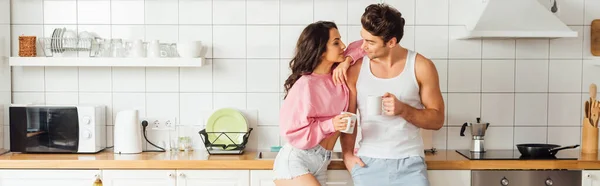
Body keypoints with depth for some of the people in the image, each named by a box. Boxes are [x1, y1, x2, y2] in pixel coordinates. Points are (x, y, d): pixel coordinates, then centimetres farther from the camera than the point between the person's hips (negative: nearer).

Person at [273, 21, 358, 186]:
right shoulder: (305, 84, -15)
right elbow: (292, 131, -14)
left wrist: (347, 62, -5)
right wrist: (330, 125, -22)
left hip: (320, 164, 7)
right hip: (294, 162, -7)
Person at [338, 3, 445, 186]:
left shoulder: (421, 67, -3)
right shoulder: (356, 68, -1)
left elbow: (437, 119, 0)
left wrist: (403, 110, -15)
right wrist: (347, 154, -6)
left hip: (410, 164, -1)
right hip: (368, 163, 1)